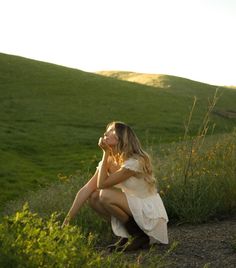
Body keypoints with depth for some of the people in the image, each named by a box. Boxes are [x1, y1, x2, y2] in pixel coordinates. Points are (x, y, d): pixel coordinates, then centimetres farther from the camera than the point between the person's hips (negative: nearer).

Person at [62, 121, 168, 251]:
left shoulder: (135, 161, -23)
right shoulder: (109, 160, 0)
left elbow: (102, 184, -23)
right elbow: (86, 190, -6)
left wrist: (106, 153, -21)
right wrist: (67, 220, -11)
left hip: (151, 213, -7)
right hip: (134, 210, 7)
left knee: (105, 195, -25)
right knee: (94, 197, -8)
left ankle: (140, 236, -8)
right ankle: (125, 235, 5)